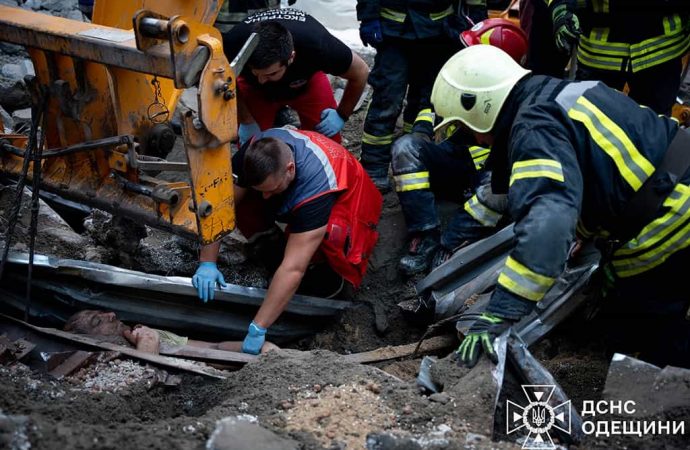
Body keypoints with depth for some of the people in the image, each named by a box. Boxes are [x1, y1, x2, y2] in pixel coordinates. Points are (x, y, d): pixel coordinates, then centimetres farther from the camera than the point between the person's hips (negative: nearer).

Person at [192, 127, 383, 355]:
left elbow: (293, 268, -44)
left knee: (330, 234, -42)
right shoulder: (258, 151, -30)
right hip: (291, 200, 6)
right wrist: (207, 263, -28)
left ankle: (331, 271, -9)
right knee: (238, 196, -23)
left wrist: (257, 329, -44)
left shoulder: (315, 186, -43)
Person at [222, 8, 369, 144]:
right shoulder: (235, 43, -39)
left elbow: (360, 72, -21)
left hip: (306, 82, -1)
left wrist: (342, 115, -13)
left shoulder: (316, 45, -42)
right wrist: (246, 121, -12)